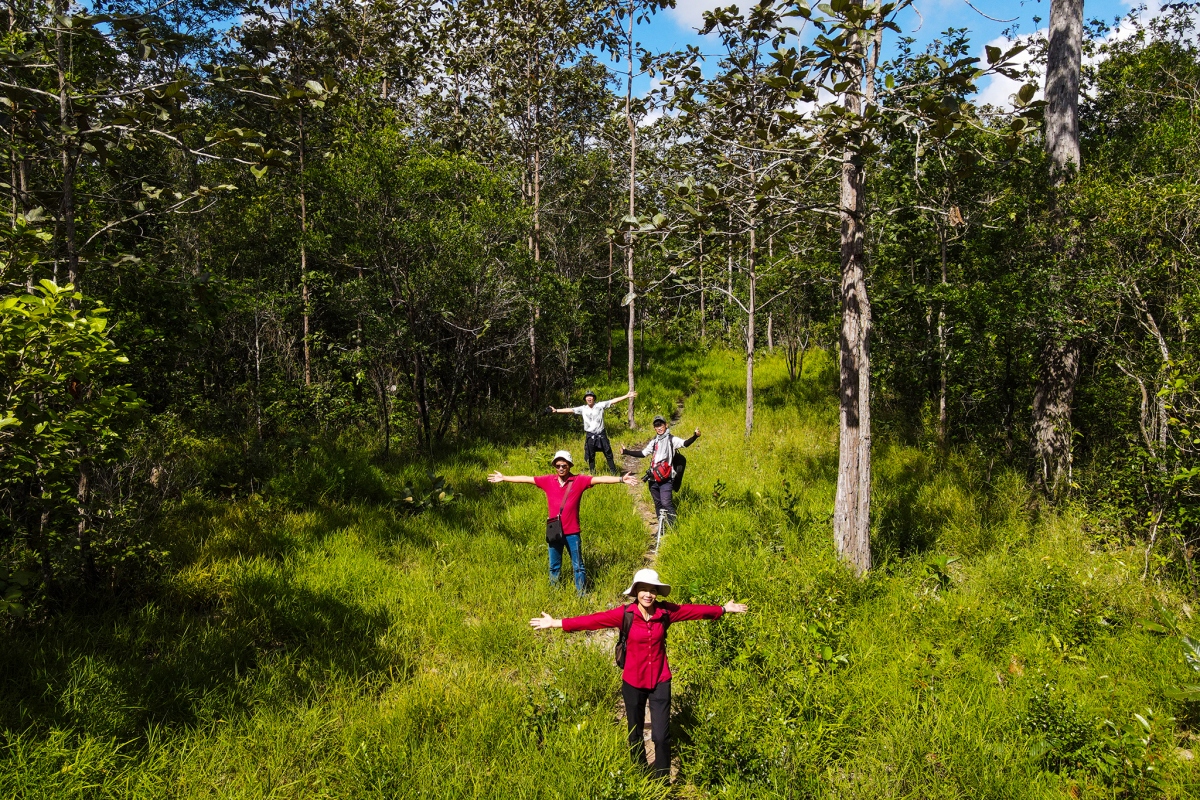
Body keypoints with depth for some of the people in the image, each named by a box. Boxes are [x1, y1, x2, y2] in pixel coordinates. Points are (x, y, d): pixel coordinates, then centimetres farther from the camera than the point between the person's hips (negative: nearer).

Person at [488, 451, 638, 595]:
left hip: (572, 532, -3)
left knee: (578, 565, 7)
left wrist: (621, 479, -30)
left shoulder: (579, 481, -9)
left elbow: (600, 479, -19)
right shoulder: (548, 481, 0)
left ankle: (581, 594, 18)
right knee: (554, 566, 17)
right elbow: (526, 479, 8)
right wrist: (504, 478, 14)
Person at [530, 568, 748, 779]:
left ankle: (662, 780, 22)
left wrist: (724, 609, 8)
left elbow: (694, 610, 0)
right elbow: (593, 620, -19)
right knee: (635, 735, 17)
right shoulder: (625, 613, -16)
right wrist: (556, 623, -23)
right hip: (633, 683, 0)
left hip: (660, 682, 0)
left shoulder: (666, 612, -10)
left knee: (661, 736, 0)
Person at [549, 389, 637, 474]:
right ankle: (592, 474, 23)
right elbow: (570, 410, 3)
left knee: (609, 455, 6)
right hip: (590, 436, 1)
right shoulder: (583, 409, 2)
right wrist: (556, 410, -1)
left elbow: (613, 401, -8)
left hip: (601, 435, -1)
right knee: (591, 457, 9)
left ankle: (614, 473, 16)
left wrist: (627, 396, -13)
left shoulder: (600, 405, -3)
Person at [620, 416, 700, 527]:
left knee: (666, 502, -17)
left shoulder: (672, 439, -1)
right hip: (653, 478, 6)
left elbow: (685, 443, -18)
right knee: (658, 503, 12)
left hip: (666, 478, -6)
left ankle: (673, 525, -9)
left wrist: (695, 436, -36)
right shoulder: (654, 441, 17)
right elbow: (643, 453, 23)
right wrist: (627, 452, 19)